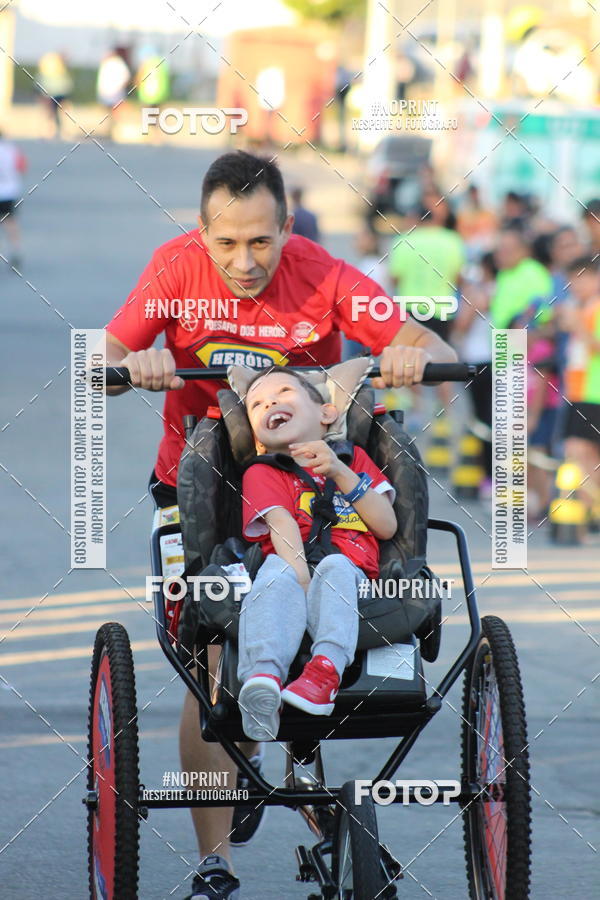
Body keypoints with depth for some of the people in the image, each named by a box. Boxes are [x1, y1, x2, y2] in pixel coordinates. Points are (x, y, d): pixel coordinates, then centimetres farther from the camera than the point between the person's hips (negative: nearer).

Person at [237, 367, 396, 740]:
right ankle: (265, 673, -64)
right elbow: (282, 526, -1)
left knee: (335, 566, -34)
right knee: (277, 569, -36)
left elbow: (387, 527, 14)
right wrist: (300, 577, -21)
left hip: (347, 573, 1)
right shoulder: (262, 474, 21)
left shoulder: (353, 459, 28)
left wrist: (342, 474, 3)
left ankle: (327, 670, -59)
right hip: (292, 573, -1)